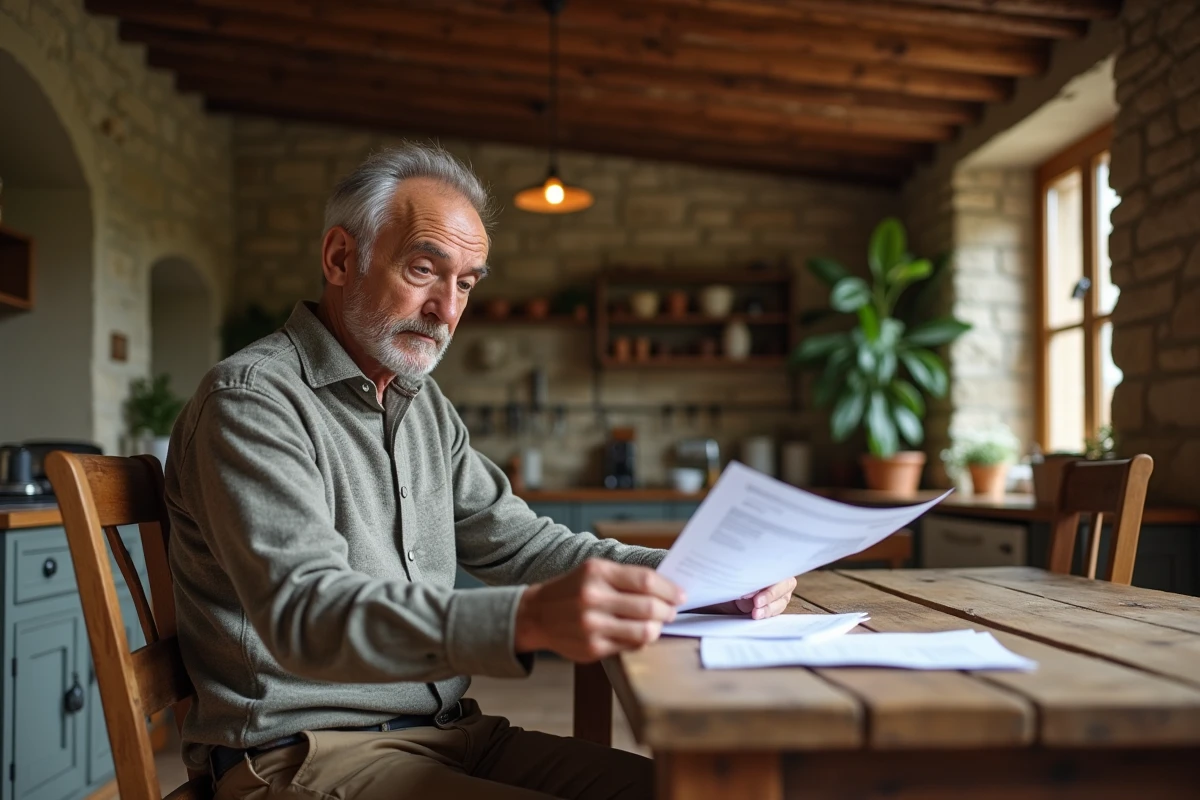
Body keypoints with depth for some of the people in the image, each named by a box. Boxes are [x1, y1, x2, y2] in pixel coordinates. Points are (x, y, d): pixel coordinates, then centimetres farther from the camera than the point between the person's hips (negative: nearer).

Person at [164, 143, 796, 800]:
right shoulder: (252, 400, -14)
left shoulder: (423, 402, 13)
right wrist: (527, 620, -44)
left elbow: (518, 543, 12)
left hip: (446, 732, 8)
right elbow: (304, 615, -27)